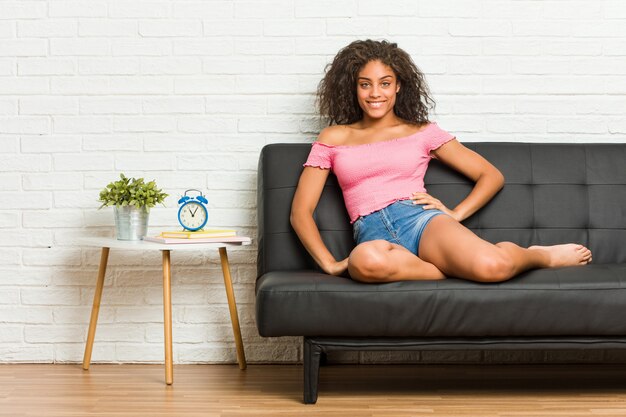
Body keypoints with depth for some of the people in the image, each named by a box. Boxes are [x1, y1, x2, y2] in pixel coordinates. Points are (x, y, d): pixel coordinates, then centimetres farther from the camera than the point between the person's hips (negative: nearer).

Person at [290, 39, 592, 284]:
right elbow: (301, 211, 12)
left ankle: (538, 255, 1)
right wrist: (330, 264, -4)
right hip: (372, 235, 0)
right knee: (365, 261, -42)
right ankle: (457, 268, -19)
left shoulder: (422, 132, 18)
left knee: (493, 266, -34)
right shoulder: (333, 138, 19)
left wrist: (455, 214, 1)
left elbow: (492, 176, 18)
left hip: (420, 220, 0)